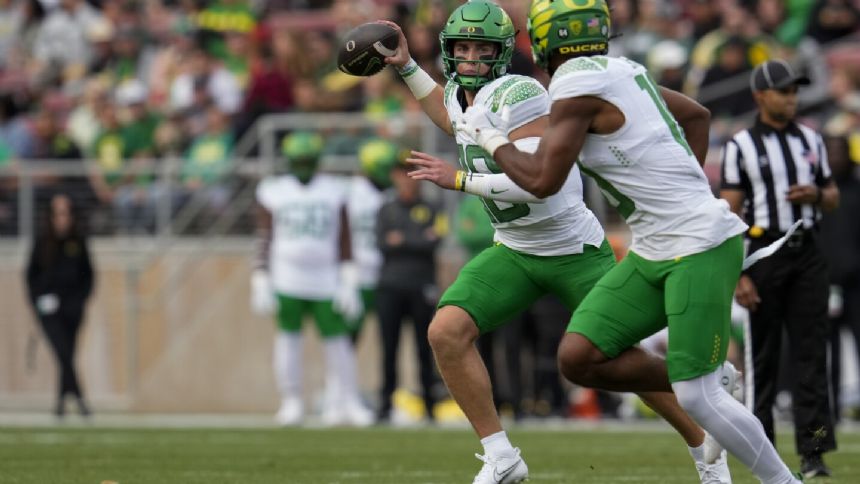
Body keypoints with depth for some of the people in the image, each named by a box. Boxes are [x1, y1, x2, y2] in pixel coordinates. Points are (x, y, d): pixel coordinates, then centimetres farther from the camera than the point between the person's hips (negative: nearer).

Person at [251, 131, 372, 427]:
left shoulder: (333, 191, 8)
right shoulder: (274, 192, 7)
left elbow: (344, 242, 7)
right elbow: (266, 239, 8)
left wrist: (349, 283, 1)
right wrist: (261, 283, 3)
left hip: (325, 281, 0)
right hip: (286, 280, 0)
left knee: (338, 341, -3)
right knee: (288, 338, -3)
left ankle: (346, 403, 3)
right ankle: (291, 402, 5)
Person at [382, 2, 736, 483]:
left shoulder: (518, 95, -24)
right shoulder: (460, 95, 1)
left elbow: (537, 184, -34)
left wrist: (459, 180, -26)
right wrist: (406, 66, 20)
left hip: (575, 252, -7)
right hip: (515, 252, 7)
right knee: (447, 332, -13)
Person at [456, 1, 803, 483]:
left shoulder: (577, 85, -14)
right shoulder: (621, 72, 11)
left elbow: (543, 181, -14)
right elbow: (697, 114, 26)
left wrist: (493, 139, 3)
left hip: (701, 247, -9)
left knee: (698, 398, -9)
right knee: (578, 357, 1)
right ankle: (704, 381, 13)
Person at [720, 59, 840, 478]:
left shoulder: (810, 140, 13)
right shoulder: (740, 146, 0)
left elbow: (833, 197, 20)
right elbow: (730, 214, -5)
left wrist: (816, 195, -5)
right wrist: (738, 275, -13)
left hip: (808, 254, 3)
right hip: (765, 252, -3)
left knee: (811, 350, -3)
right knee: (763, 354, 0)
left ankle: (813, 451, -6)